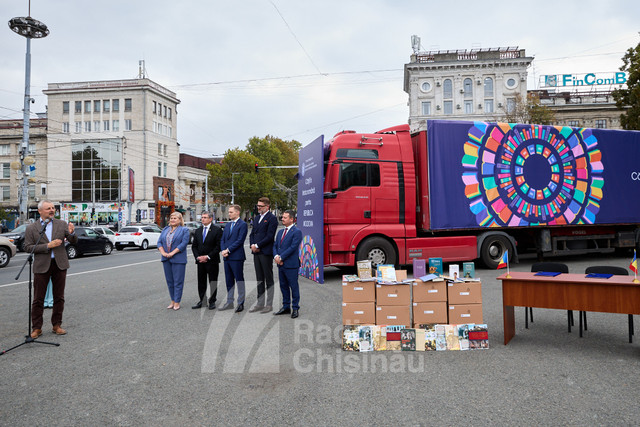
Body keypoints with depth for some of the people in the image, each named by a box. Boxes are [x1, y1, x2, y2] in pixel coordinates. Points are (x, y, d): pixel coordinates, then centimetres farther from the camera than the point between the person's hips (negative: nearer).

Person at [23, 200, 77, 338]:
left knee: (59, 297, 9)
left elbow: (74, 241, 2)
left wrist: (71, 233, -20)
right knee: (38, 299, 3)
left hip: (59, 264, 2)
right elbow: (27, 247, -4)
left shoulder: (62, 224, 6)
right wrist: (47, 246, -16)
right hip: (42, 266, -2)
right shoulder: (31, 228, 2)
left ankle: (57, 325, 20)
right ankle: (36, 328, 13)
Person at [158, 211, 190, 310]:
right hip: (166, 259, 5)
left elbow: (184, 243, -11)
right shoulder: (165, 229, 16)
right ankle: (172, 301, 18)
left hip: (178, 259, -5)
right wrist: (163, 252, -8)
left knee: (178, 281, -3)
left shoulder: (184, 230, 0)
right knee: (169, 281, 9)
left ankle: (177, 302, 3)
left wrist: (172, 253, -17)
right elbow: (159, 242, 9)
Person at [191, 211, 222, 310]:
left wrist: (208, 256, -14)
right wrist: (198, 257, -4)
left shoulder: (217, 230, -4)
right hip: (200, 261, 5)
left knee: (213, 282, 2)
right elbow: (194, 246, 13)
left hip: (212, 261, -5)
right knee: (201, 282, 8)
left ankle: (212, 302, 12)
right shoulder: (198, 231, 13)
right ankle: (202, 301, 18)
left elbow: (219, 246, -10)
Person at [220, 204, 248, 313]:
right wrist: (223, 251, -2)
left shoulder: (242, 224, -7)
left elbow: (240, 240, -14)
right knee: (229, 281, 13)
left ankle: (241, 303, 6)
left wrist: (228, 250, -14)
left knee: (239, 280, 0)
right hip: (226, 257, 7)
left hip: (237, 257, -7)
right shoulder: (227, 225, 17)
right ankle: (229, 302, 22)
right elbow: (222, 239, 15)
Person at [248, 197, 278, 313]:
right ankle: (260, 303, 19)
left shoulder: (272, 218, -8)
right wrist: (252, 245, 0)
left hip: (266, 252, -8)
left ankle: (269, 304, 7)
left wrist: (257, 245, -13)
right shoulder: (256, 218, 17)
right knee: (259, 279, 12)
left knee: (269, 279, 0)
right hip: (256, 252, 8)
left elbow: (269, 236, -15)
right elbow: (252, 233, 18)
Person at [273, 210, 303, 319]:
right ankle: (286, 307, 24)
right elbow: (275, 245, 13)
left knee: (293, 287, 1)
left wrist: (281, 257, -15)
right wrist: (276, 256, -7)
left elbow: (293, 247, -16)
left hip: (291, 265, -7)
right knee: (283, 286, 13)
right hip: (281, 265, 8)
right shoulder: (280, 232, 16)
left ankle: (295, 308, 10)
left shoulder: (297, 232, -9)